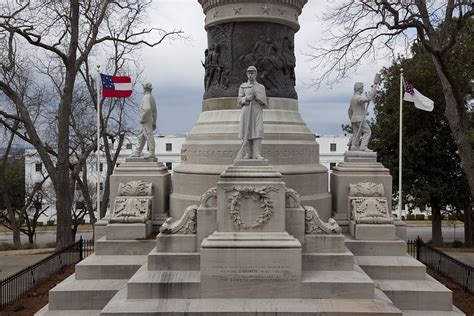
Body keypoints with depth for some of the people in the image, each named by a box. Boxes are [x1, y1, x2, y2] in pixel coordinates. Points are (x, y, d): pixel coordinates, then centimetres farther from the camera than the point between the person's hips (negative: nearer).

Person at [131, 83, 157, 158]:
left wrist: (142, 119, -20)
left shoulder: (146, 97, -13)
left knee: (149, 136, -10)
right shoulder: (152, 97, 17)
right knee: (141, 137, 13)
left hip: (146, 121, -10)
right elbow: (154, 111, 18)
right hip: (150, 121, 10)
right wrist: (154, 123, 19)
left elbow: (147, 109, -27)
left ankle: (151, 153, -10)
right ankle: (137, 153, 16)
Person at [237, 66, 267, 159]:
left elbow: (264, 102, 2)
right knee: (247, 133, -3)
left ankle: (257, 154, -18)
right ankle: (249, 154, 3)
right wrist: (247, 98, -17)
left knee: (258, 131, -13)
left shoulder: (261, 87, 11)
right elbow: (240, 101, 3)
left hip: (257, 113, 0)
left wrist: (256, 95, -13)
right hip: (246, 112, 0)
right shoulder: (242, 87, 11)